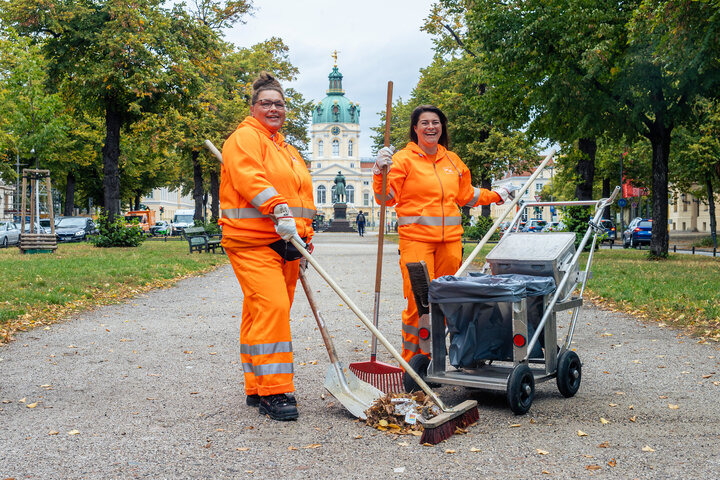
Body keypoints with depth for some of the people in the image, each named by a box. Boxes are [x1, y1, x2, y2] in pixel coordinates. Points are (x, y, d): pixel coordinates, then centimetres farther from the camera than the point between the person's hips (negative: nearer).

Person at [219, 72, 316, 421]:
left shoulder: (287, 149, 26)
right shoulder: (245, 137, -1)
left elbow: (300, 197, 29)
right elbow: (250, 178, -18)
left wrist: (305, 238, 22)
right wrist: (279, 210, -30)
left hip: (283, 244, 8)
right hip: (252, 242, -8)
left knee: (261, 315, 10)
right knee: (271, 307, -18)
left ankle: (257, 389, 16)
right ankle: (273, 391, -14)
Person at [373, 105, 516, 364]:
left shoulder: (452, 160, 17)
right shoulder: (404, 159, 1)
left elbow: (466, 195, 30)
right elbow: (386, 198, -6)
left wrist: (497, 195, 33)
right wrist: (380, 172, -21)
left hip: (450, 239, 5)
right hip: (416, 238, -5)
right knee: (419, 303, -9)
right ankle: (412, 363, 3)